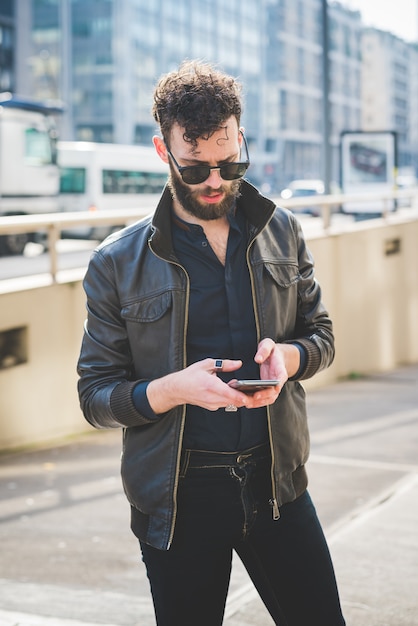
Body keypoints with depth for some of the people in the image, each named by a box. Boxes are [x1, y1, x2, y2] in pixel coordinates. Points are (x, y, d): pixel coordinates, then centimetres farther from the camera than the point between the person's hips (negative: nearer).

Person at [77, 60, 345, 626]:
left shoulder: (282, 232, 4)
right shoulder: (118, 264, -5)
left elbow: (321, 333, 13)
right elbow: (96, 395, -4)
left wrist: (289, 356, -10)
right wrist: (172, 389, -23)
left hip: (276, 484, 3)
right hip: (177, 502, -2)